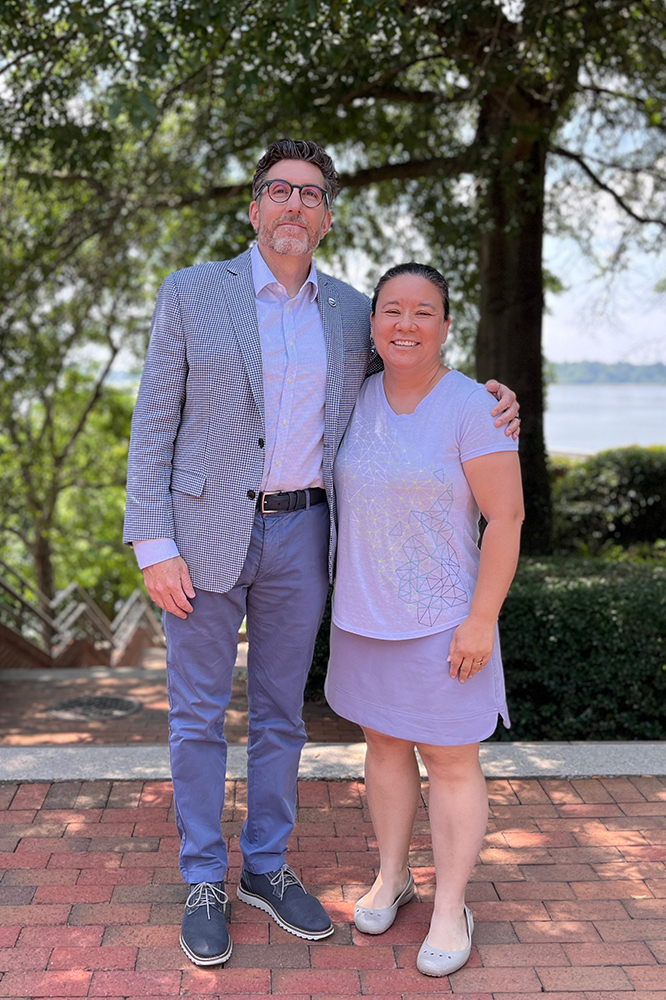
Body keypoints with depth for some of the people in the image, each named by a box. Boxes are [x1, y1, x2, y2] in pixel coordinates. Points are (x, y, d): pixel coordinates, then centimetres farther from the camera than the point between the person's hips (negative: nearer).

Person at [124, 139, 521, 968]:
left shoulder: (349, 313, 6)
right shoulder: (192, 294, -4)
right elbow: (154, 424, -5)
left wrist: (484, 410, -2)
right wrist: (153, 547, -12)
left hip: (301, 535, 3)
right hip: (205, 532, -3)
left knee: (280, 711, 13)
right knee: (199, 714, 6)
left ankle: (265, 867, 30)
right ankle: (203, 880, 23)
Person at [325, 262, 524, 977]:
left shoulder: (471, 408, -15)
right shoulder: (360, 398, 3)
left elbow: (506, 517, -16)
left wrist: (480, 621, -19)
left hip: (441, 620, -5)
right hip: (366, 615, 6)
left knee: (450, 762, 6)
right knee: (385, 743, 17)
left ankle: (450, 907, 22)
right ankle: (391, 875, 35)